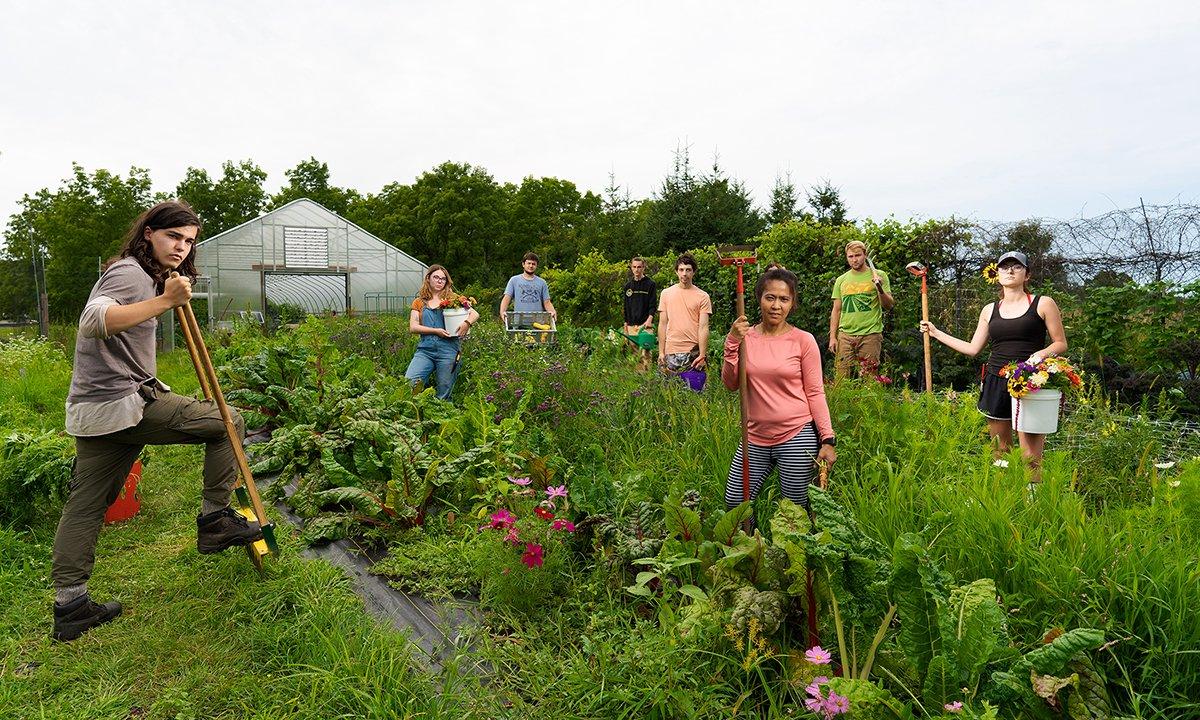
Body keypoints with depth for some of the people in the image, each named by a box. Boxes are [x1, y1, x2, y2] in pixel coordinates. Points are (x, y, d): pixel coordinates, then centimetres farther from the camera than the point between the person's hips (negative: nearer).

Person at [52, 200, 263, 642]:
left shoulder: (144, 276, 22)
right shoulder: (130, 272, -10)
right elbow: (92, 321, -29)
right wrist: (164, 302, -32)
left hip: (90, 411, 10)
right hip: (125, 405, -10)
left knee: (85, 506, 12)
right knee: (228, 422, -2)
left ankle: (69, 605, 20)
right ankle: (214, 519, 3)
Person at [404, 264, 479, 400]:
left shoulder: (451, 298, 12)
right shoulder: (419, 302, 14)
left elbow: (475, 314, 7)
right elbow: (413, 327, 3)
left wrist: (467, 323, -15)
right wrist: (436, 331, -10)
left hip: (447, 350, -1)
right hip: (425, 349, 1)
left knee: (444, 395, 0)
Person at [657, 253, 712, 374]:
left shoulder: (702, 296, 0)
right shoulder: (666, 293, 7)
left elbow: (703, 327, -4)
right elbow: (663, 324, 8)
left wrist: (702, 355, -10)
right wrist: (661, 351, 4)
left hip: (694, 352, -1)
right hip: (671, 351, 2)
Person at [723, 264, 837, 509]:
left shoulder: (803, 341, -5)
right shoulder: (746, 337, 3)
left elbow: (815, 393, -3)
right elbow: (730, 384, -3)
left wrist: (828, 440, -8)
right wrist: (732, 343, -14)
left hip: (796, 437, -3)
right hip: (755, 437, 3)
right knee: (734, 504, 8)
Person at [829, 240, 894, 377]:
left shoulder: (878, 276, 4)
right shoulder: (841, 280, 12)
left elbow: (888, 306, 0)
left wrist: (880, 288, -18)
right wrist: (832, 337, 7)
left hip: (870, 334, -2)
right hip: (845, 335, 2)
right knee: (841, 377, -3)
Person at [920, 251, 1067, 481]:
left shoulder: (1043, 304, 4)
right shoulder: (990, 310, 14)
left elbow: (1061, 343, 5)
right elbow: (972, 348, 15)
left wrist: (1041, 354, -16)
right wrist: (936, 333, 17)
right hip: (996, 383, 4)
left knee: (1031, 459, -9)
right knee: (1000, 455, 9)